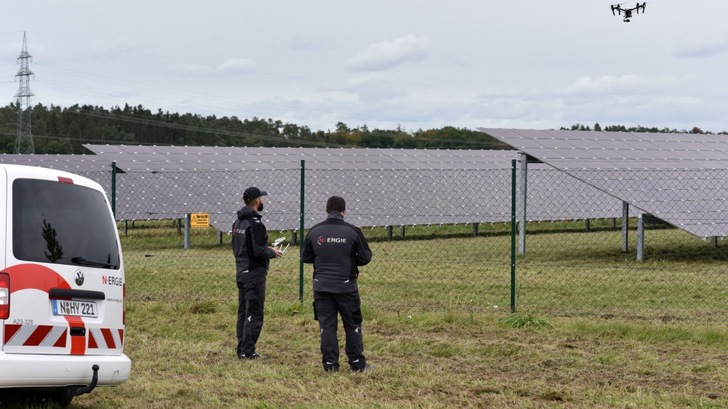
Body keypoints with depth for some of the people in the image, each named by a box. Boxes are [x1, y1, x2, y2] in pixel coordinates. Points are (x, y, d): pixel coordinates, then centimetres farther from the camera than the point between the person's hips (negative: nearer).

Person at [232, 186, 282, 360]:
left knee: (243, 312, 13)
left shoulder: (237, 223, 11)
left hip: (241, 272, 9)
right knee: (254, 314, -5)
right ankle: (248, 352, -4)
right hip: (254, 274, -9)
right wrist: (272, 252, -3)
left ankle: (242, 350, 16)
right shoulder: (255, 224, -18)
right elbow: (258, 252, -23)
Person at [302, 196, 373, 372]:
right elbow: (365, 257, -2)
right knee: (352, 325, 10)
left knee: (326, 325, 7)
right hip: (346, 285, -1)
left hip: (321, 286, 2)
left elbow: (305, 257, 7)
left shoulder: (315, 231, -2)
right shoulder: (353, 231, -8)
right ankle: (357, 363, 12)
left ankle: (330, 364, 6)